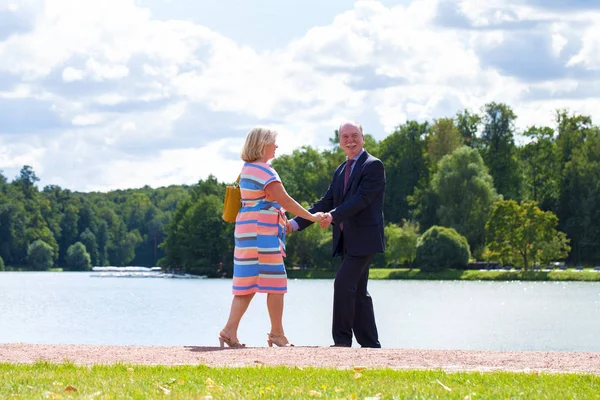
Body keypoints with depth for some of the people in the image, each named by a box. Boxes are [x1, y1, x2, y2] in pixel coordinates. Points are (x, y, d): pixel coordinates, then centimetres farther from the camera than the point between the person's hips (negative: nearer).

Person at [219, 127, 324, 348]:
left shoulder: (248, 168, 18)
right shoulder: (263, 170, -13)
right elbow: (284, 200, -17)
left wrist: (282, 220, 22)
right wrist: (311, 217, -12)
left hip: (246, 229, 10)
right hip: (262, 231, -10)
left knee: (248, 282, 5)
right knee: (275, 281, -2)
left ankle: (230, 330, -5)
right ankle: (277, 334, 3)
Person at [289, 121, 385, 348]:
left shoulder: (373, 165, -7)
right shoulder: (340, 171, 18)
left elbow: (362, 199, -19)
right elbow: (326, 203, 16)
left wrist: (333, 216, -30)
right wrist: (296, 223, 5)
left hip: (364, 239, -8)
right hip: (347, 241, 8)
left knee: (343, 283, -17)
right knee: (358, 292, 8)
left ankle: (342, 340, -13)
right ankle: (370, 344, 12)